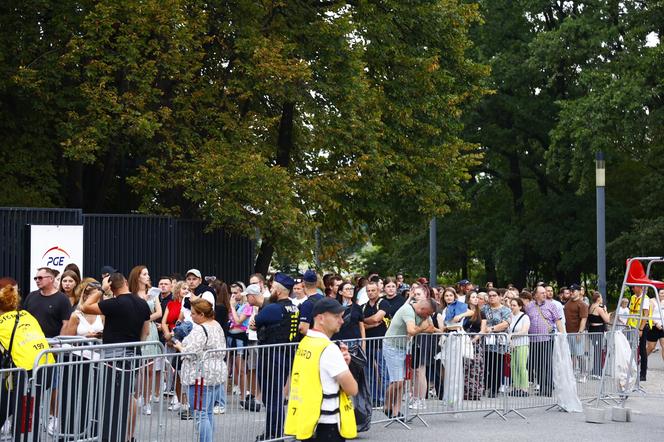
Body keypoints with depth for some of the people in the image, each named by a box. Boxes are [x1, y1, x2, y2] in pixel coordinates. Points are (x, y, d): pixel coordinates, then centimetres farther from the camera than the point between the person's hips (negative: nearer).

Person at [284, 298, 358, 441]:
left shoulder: (304, 343, 8)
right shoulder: (329, 349, -17)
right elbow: (352, 389, -14)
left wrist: (341, 363, 0)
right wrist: (344, 365, 4)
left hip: (308, 421, 9)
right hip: (327, 425, -9)